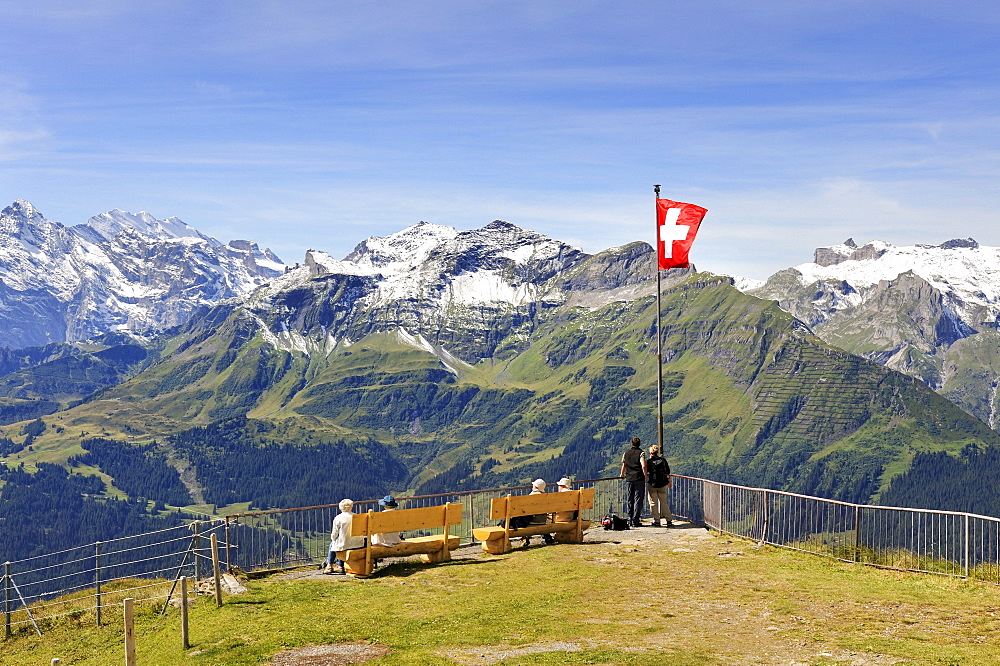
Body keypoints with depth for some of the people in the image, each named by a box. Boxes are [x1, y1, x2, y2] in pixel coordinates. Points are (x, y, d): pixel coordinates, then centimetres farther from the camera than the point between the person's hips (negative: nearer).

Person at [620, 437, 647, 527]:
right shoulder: (641, 453, -5)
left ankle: (629, 521, 11)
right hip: (639, 480, -4)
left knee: (629, 501, 10)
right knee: (638, 500, -1)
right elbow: (643, 466, -16)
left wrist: (622, 475, 39)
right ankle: (636, 521, -4)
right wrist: (646, 476, -4)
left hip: (629, 479, 4)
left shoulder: (626, 453, 10)